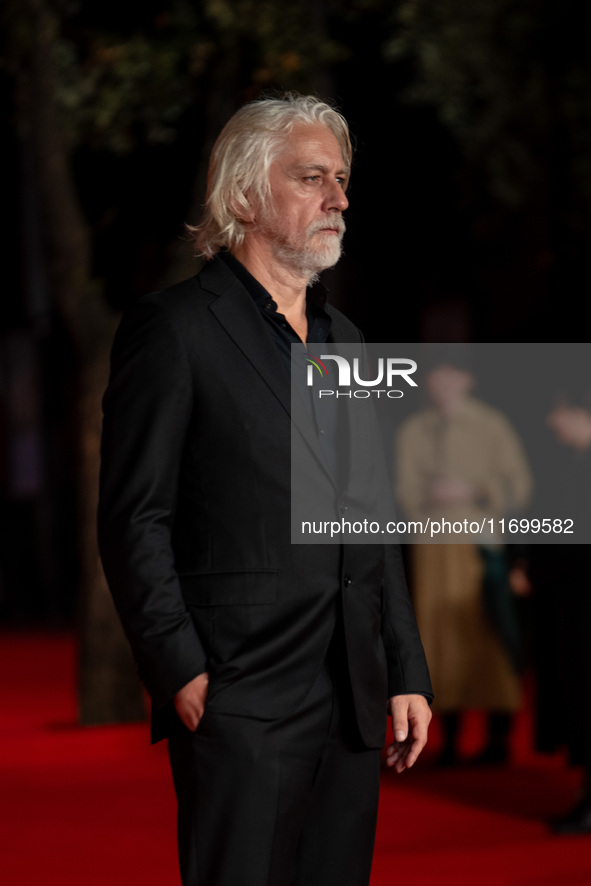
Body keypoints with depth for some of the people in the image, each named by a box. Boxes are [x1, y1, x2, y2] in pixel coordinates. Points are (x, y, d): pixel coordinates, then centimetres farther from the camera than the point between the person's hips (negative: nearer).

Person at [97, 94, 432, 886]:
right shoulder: (175, 328, -4)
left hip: (354, 703, 7)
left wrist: (407, 674, 15)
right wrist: (180, 673, -15)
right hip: (239, 705, -7)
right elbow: (134, 519, -8)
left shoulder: (343, 339, 19)